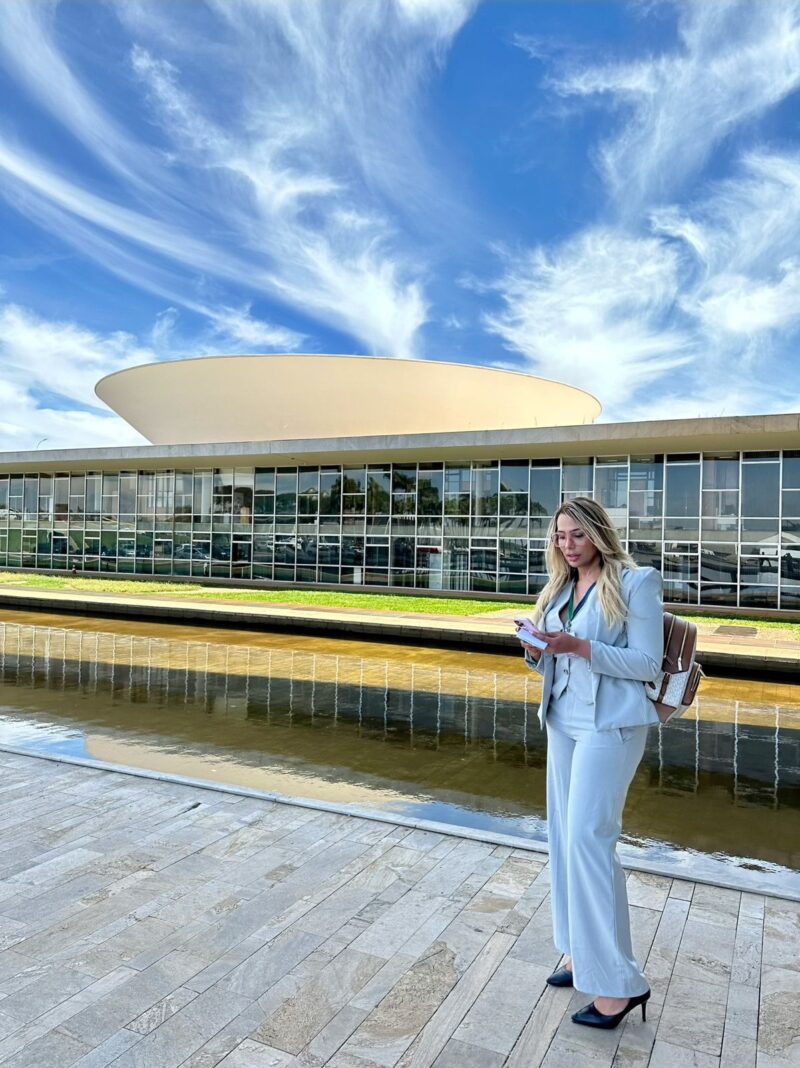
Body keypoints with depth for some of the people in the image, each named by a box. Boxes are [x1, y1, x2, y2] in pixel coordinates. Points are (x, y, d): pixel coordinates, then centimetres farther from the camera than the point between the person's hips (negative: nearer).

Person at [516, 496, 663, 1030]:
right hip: (563, 721, 7)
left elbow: (647, 664, -12)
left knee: (588, 835, -10)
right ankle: (582, 952, 27)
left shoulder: (636, 582, -9)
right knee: (564, 835, 12)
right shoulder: (559, 586, 11)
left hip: (610, 724, -7)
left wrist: (578, 647, -23)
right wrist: (536, 649, -8)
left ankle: (619, 980, 3)